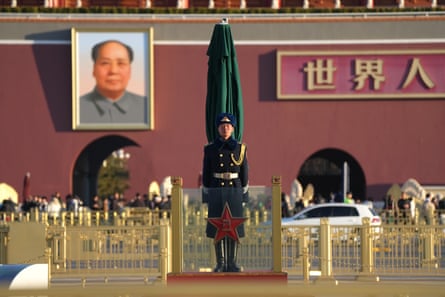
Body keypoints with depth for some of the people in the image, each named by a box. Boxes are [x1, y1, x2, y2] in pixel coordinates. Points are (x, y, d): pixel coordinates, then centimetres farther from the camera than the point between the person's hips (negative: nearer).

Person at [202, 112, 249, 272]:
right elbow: (206, 175, 4)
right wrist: (206, 196, 0)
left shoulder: (240, 148, 5)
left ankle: (232, 263, 7)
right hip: (216, 192, -1)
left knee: (234, 227, 0)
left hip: (234, 191, 1)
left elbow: (244, 173, 7)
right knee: (217, 228, -1)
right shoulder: (210, 149, 2)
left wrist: (244, 195, 3)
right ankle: (220, 263, 5)